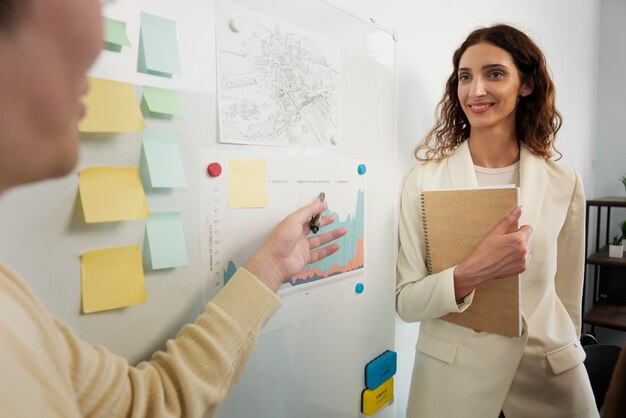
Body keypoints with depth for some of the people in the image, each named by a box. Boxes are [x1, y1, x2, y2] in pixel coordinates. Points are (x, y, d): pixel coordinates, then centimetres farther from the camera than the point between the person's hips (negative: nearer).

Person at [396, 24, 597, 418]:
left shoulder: (564, 183, -5)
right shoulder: (425, 180, -11)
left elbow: (568, 296, 5)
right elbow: (406, 302, -12)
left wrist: (563, 355, 12)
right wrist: (472, 272, -27)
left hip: (550, 370, 2)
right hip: (452, 373, -1)